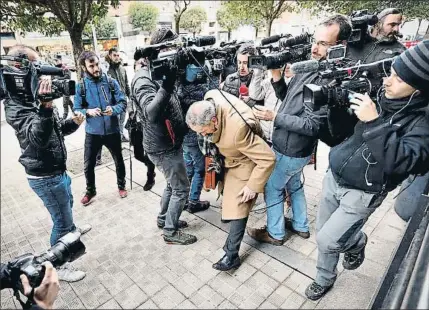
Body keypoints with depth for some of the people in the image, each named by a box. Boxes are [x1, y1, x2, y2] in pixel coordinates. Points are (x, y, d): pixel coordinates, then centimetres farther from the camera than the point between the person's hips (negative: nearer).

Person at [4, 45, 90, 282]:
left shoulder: (35, 96, 6)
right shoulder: (16, 105, -21)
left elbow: (56, 130, 12)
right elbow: (36, 137, -35)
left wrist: (73, 123, -8)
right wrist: (45, 107, -50)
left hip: (57, 169, 9)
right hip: (45, 176, -9)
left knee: (68, 204, 32)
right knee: (61, 221, 4)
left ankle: (70, 229, 61)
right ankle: (57, 266, 23)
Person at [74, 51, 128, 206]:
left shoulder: (111, 82, -6)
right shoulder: (81, 86, -5)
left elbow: (123, 103, -5)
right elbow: (77, 110, -3)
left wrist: (114, 109, -25)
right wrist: (88, 111, -24)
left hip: (112, 130, 0)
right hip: (92, 132, 0)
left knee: (119, 160, 16)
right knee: (88, 165, 11)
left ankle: (121, 186, 40)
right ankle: (90, 191, 35)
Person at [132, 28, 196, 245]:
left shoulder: (158, 73, 10)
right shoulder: (143, 79, -20)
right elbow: (151, 113, -36)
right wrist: (167, 86, -47)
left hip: (169, 142, 9)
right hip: (163, 147, -9)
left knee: (172, 184, 22)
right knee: (181, 188, 1)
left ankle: (164, 219, 41)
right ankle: (171, 232, 19)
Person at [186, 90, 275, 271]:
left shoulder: (238, 129, -45)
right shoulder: (210, 99, -25)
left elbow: (268, 159, -36)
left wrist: (252, 186, -26)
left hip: (244, 162, -8)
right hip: (229, 157, 8)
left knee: (238, 207, -6)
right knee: (228, 192, 30)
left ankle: (232, 255, 6)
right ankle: (228, 209, 60)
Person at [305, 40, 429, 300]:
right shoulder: (377, 99, 0)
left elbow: (404, 161, -32)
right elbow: (342, 133, 6)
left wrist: (374, 122, -34)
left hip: (360, 195, -5)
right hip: (333, 178, 5)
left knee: (326, 241, -1)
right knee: (325, 237, 16)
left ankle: (357, 243, 33)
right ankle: (325, 279, 41)